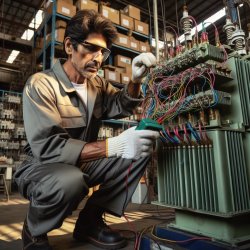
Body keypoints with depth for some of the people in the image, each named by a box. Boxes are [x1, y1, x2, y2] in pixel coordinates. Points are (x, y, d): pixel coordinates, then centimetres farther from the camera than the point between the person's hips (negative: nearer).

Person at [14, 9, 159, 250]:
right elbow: (47, 147, -29)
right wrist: (114, 146, -40)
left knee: (141, 148, -7)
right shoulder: (41, 84, -19)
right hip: (42, 166, -6)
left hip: (81, 162, 7)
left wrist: (136, 79, -11)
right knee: (70, 181, -41)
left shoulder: (98, 84, 4)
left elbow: (122, 106, 11)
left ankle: (90, 220, -1)